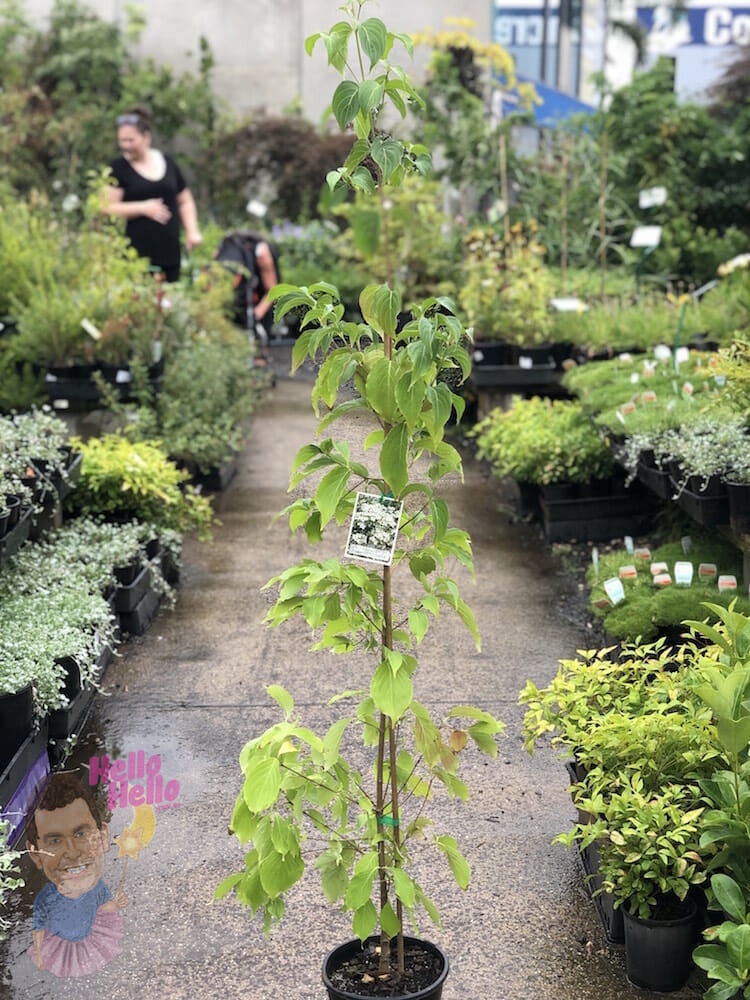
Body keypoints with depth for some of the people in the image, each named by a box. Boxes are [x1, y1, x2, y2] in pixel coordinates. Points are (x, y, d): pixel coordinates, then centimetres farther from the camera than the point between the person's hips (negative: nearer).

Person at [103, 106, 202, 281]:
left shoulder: (168, 163, 14)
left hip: (170, 255, 4)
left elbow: (185, 201, 21)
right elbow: (108, 208, -5)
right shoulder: (118, 168, 3)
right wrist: (143, 208, -17)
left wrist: (192, 230, 5)